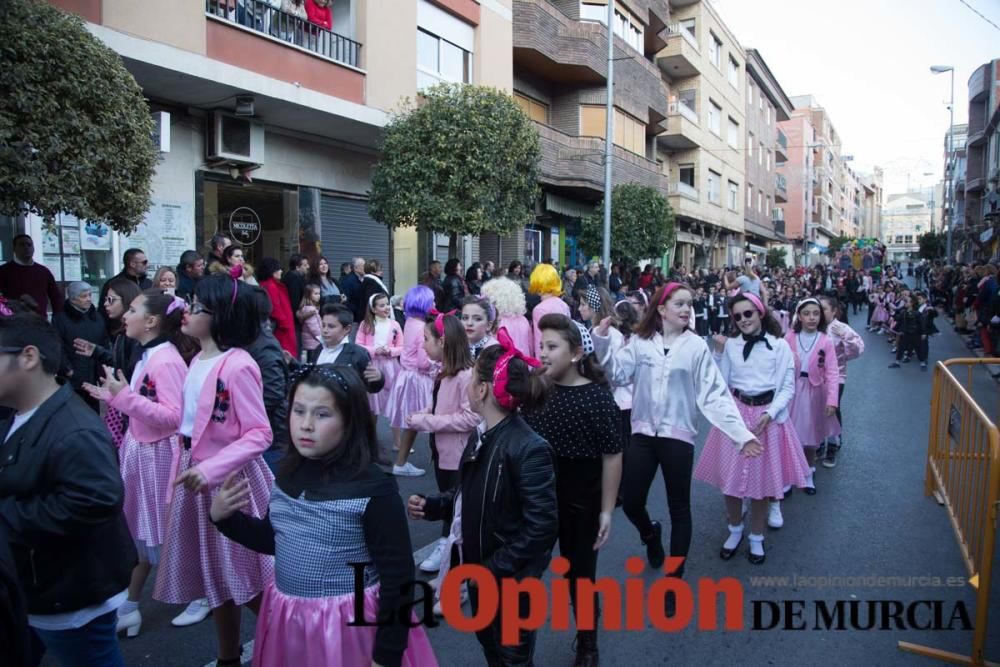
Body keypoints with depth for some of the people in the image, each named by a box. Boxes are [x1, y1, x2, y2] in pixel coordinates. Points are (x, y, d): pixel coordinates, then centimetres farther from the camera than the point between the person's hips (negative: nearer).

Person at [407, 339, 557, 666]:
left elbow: (542, 527, -28)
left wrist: (494, 568, -24)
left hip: (510, 578, -8)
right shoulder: (480, 437, -1)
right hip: (480, 567, 8)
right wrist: (431, 505, -4)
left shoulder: (529, 448, -29)